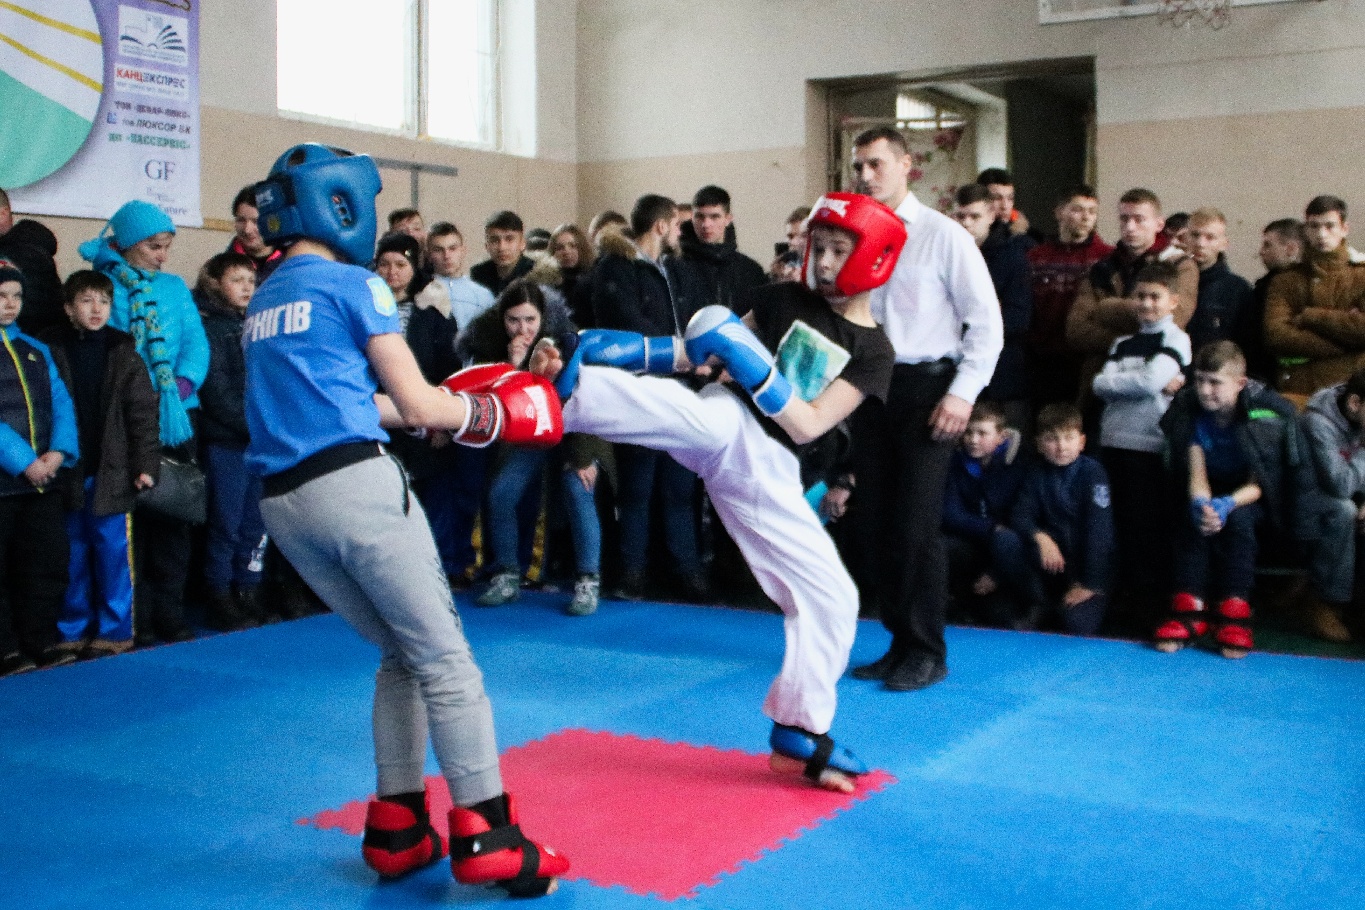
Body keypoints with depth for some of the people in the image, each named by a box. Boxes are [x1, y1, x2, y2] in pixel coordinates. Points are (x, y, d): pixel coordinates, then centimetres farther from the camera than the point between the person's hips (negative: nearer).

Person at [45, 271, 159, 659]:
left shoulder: (123, 351, 2)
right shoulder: (51, 350, 2)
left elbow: (143, 413, -1)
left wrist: (145, 464, -7)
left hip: (112, 473, -1)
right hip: (67, 474, 1)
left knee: (112, 553, 3)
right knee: (72, 555, 10)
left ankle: (113, 631, 12)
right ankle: (72, 632, 20)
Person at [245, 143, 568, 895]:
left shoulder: (263, 302, 20)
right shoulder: (352, 285, -2)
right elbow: (416, 404, -3)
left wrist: (454, 403, 23)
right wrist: (489, 414, 14)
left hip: (283, 505, 8)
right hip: (353, 484, -8)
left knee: (401, 655, 18)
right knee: (444, 660, -1)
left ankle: (396, 829, 18)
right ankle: (483, 837, -1)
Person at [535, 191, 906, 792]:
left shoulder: (872, 352, 3)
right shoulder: (784, 300, 9)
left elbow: (807, 426, -9)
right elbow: (700, 351, 14)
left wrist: (751, 362, -19)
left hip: (765, 470, 1)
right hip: (721, 422, -1)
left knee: (831, 598, 1)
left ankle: (799, 735, 17)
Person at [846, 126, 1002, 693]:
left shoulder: (943, 236, -5)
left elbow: (987, 321, -6)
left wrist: (963, 392, -13)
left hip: (926, 386, -5)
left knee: (916, 524, -6)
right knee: (873, 520, 8)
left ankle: (927, 652, 8)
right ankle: (901, 641, 21)